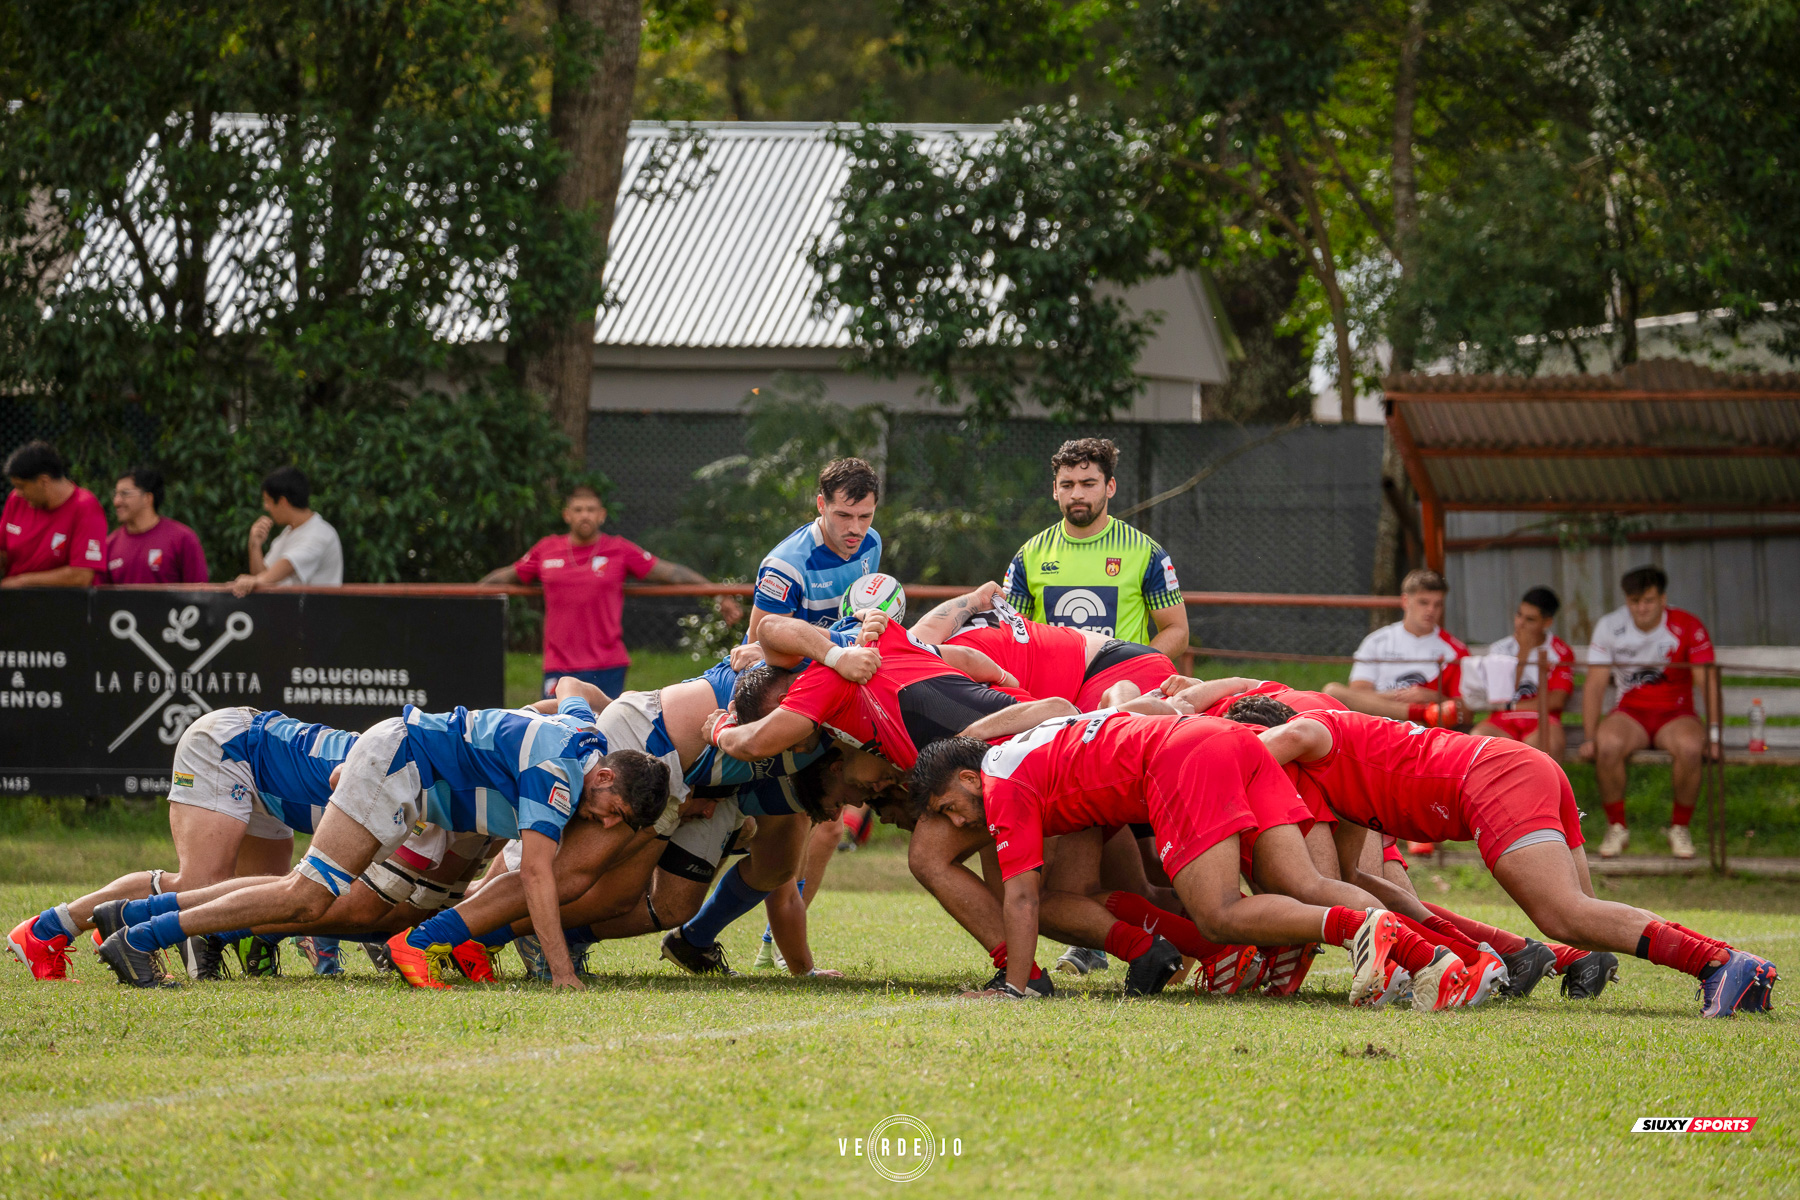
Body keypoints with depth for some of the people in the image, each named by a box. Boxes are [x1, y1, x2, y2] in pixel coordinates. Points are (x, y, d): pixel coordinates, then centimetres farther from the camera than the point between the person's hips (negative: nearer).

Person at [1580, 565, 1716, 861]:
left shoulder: (1687, 627, -7)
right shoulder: (1609, 627, -2)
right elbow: (1595, 686, -1)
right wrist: (1590, 737, -11)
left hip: (1676, 713, -1)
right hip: (1630, 712, 1)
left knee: (1689, 747, -36)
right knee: (1608, 745, -34)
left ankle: (1680, 827, -13)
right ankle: (1616, 826, -14)